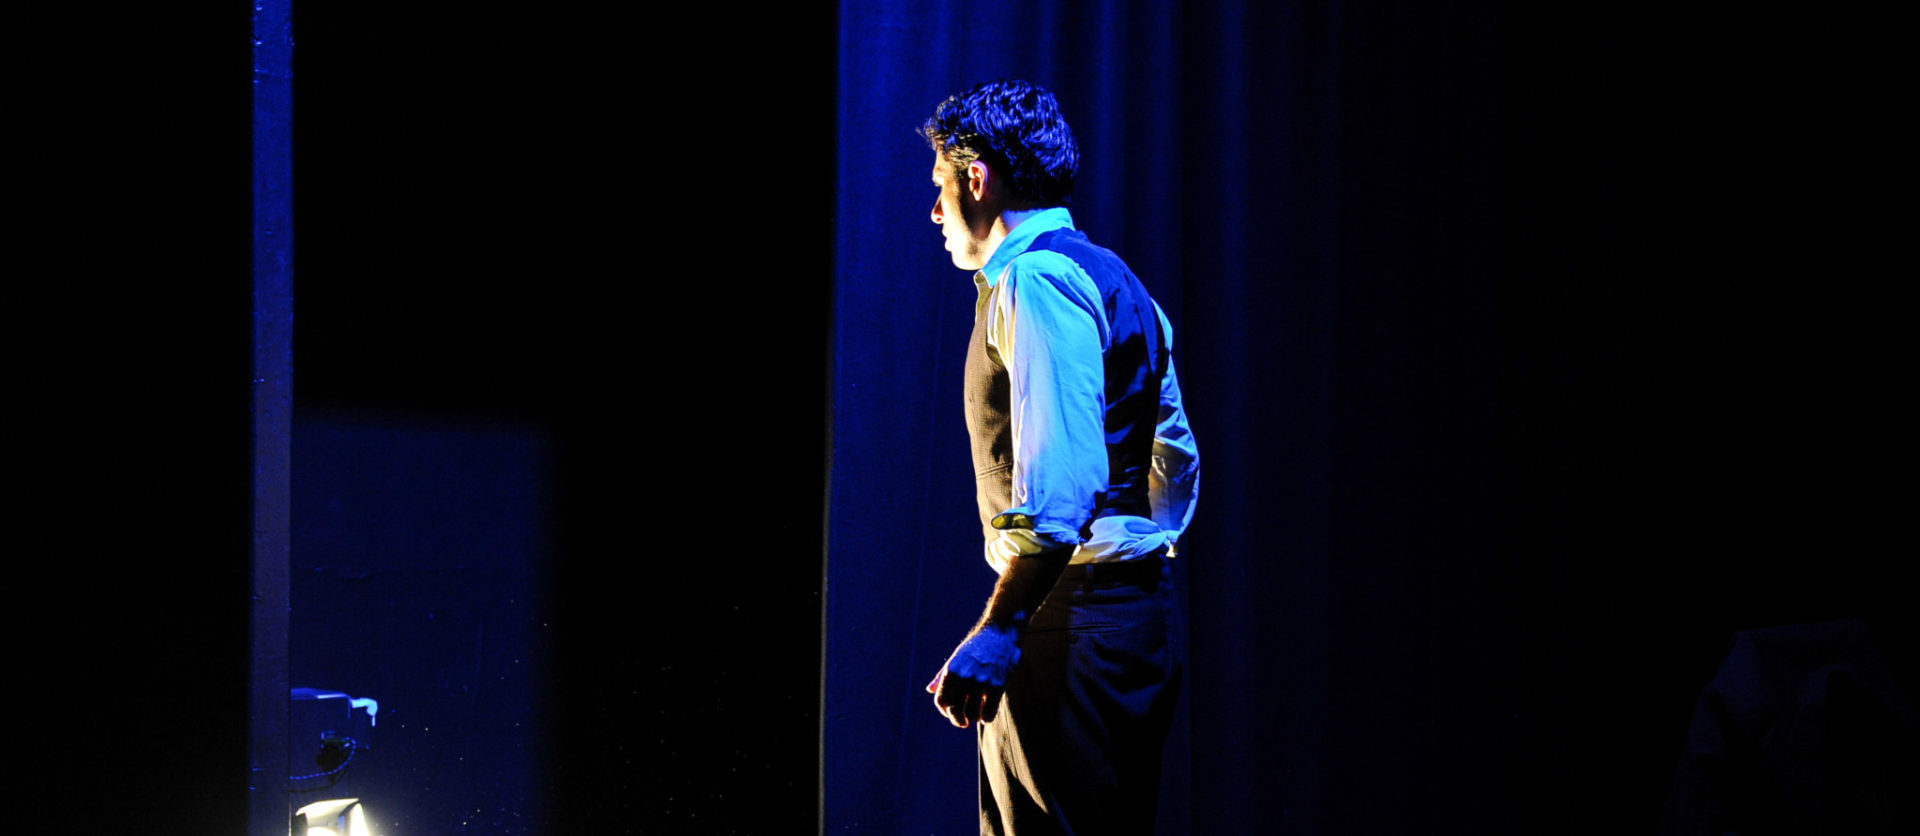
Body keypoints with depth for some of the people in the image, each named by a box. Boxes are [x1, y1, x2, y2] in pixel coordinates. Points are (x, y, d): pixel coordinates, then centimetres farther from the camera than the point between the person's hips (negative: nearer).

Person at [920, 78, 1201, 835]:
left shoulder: (1037, 281, -12)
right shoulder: (1110, 279, 21)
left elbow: (1060, 479, -26)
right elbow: (1176, 461, 26)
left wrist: (999, 628, -32)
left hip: (1070, 624, -11)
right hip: (1136, 614, 11)